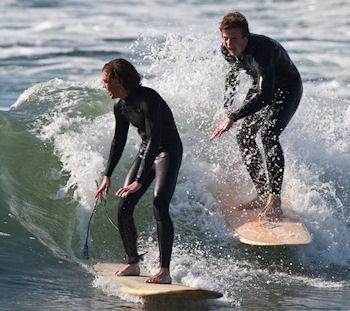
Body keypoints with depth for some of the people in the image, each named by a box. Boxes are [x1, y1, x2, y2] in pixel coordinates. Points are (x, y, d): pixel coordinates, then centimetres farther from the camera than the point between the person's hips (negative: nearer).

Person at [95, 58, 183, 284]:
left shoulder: (148, 100, -26)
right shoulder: (121, 107, 0)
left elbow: (154, 140, -30)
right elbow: (119, 141, 14)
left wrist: (140, 181, -33)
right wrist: (107, 176, 13)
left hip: (169, 152, -8)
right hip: (146, 152, 8)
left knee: (160, 207, -22)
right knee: (124, 208, 1)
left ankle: (165, 271, -24)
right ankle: (133, 264, 16)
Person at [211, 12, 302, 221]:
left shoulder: (262, 50, -39)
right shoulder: (228, 50, -15)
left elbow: (266, 95, -45)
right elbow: (233, 73, 10)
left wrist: (233, 117, -45)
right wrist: (228, 106, 5)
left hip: (288, 89, -8)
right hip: (262, 88, 8)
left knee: (268, 135, -26)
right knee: (244, 135, 1)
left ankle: (274, 203, -31)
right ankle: (263, 193, 12)